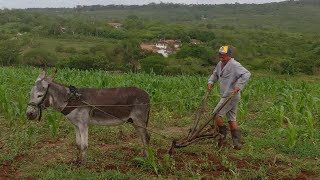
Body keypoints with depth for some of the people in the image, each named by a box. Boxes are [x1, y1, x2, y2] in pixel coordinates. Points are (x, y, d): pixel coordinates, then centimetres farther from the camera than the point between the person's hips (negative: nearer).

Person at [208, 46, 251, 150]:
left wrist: (239, 86, -32)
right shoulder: (220, 64, 11)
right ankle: (237, 143, 14)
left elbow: (247, 74, -26)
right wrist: (211, 82, 10)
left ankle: (223, 136, 11)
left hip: (231, 96, -9)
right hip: (226, 96, 10)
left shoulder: (234, 65, -16)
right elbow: (215, 74, 27)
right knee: (232, 119, 10)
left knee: (216, 114, -5)